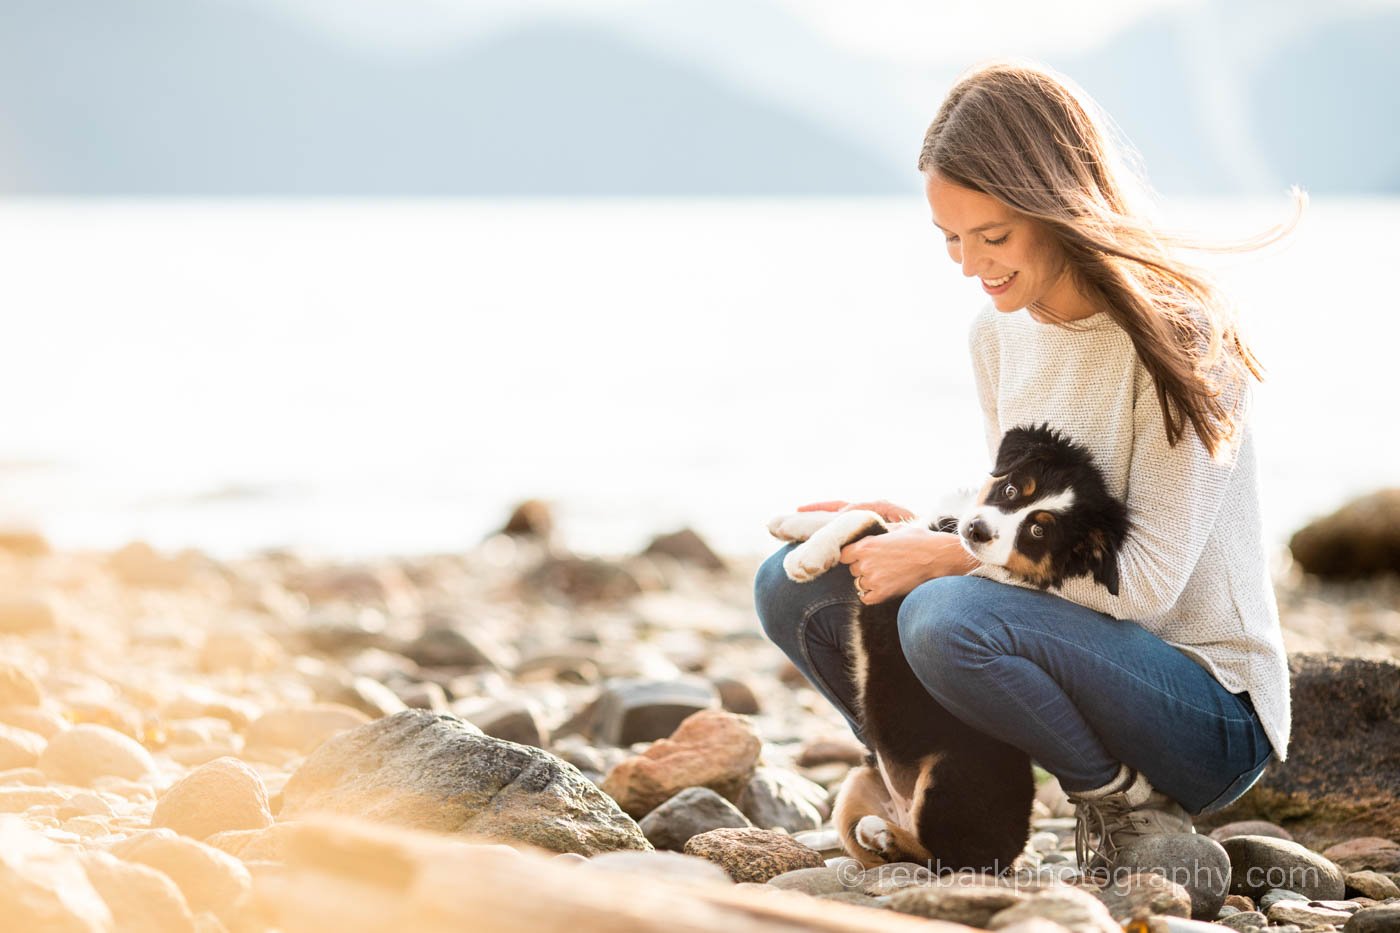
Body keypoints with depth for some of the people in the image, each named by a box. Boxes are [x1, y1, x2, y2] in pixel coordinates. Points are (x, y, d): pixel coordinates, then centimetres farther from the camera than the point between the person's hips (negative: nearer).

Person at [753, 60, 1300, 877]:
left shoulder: (1176, 337, -18)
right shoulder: (1000, 334, 5)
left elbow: (1147, 581, -22)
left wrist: (950, 556, -19)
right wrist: (917, 531, -6)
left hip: (1210, 714, -7)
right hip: (1079, 650, 7)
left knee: (948, 618, -33)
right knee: (795, 585, -2)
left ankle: (1128, 806, -10)